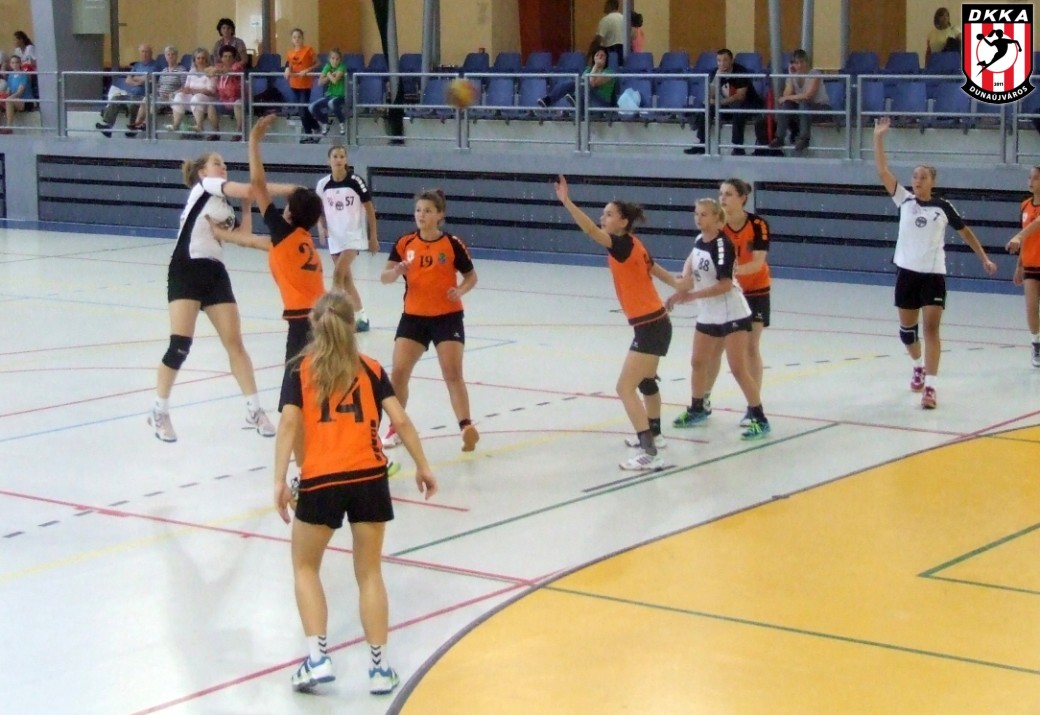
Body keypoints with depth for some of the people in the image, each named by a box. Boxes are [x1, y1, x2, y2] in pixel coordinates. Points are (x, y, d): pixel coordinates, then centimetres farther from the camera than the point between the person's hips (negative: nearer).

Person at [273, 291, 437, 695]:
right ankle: (379, 667, 11)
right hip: (369, 479, 1)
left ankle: (317, 658, 5)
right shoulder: (370, 369, 11)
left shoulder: (301, 371, 7)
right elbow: (400, 421, 3)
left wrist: (279, 481, -10)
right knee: (369, 573, 14)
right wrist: (423, 467, 11)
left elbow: (289, 425, -6)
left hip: (320, 481, -1)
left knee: (305, 567, 18)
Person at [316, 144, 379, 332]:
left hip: (354, 235, -5)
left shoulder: (356, 181, -11)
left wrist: (373, 237, -4)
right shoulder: (323, 184, -2)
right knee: (346, 279, 10)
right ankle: (361, 317, 22)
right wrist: (321, 228, -8)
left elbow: (370, 209, -4)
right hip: (335, 237, 5)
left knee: (338, 275, -18)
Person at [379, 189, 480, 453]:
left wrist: (460, 291, -19)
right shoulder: (405, 243, -2)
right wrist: (396, 272, -25)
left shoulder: (452, 244, -8)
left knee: (453, 374, -10)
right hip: (413, 316, 3)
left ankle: (466, 427, -8)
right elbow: (384, 277, -3)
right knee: (398, 372, -1)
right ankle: (396, 428, 17)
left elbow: (471, 276, 2)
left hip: (447, 317, -3)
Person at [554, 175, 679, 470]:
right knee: (646, 380, 28)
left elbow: (590, 230, -33)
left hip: (650, 326, -10)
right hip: (655, 323, 10)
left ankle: (650, 453, -19)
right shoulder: (633, 246, 8)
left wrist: (566, 201, -40)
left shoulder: (623, 245, -17)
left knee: (626, 388, -13)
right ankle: (654, 434, 48)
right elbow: (656, 269, 23)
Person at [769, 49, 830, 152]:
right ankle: (779, 138, -20)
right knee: (785, 105, -22)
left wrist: (789, 97, -20)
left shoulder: (814, 74, -15)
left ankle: (804, 139, -32)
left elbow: (808, 95, -26)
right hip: (803, 108, 5)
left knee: (803, 104, -36)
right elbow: (786, 96, -9)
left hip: (821, 107, -5)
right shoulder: (792, 76, 2)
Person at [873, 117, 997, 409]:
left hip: (934, 275, -2)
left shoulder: (943, 207, -1)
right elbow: (883, 171, -5)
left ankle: (929, 387, -14)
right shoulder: (904, 200, 2)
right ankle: (919, 366, 43)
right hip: (907, 273, 2)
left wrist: (984, 258, 11)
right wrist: (878, 137, -12)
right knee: (906, 329, 14)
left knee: (931, 329, -11)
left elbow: (965, 231, 12)